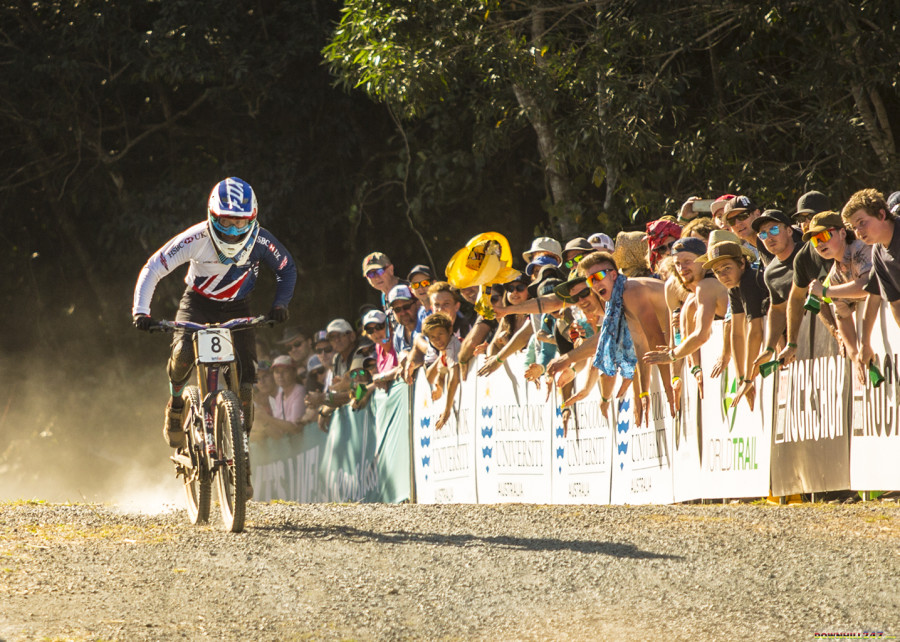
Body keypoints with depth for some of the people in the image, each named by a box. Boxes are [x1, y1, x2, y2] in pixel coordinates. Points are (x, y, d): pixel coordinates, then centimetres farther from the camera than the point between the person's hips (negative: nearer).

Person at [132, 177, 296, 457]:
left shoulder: (260, 240, -21)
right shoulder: (197, 239, -26)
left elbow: (287, 268, -3)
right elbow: (153, 269, -21)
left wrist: (280, 303, -19)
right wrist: (140, 311, -31)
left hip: (236, 309, 2)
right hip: (198, 304, -2)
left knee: (245, 376, -14)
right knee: (184, 352, -31)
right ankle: (176, 401, 0)